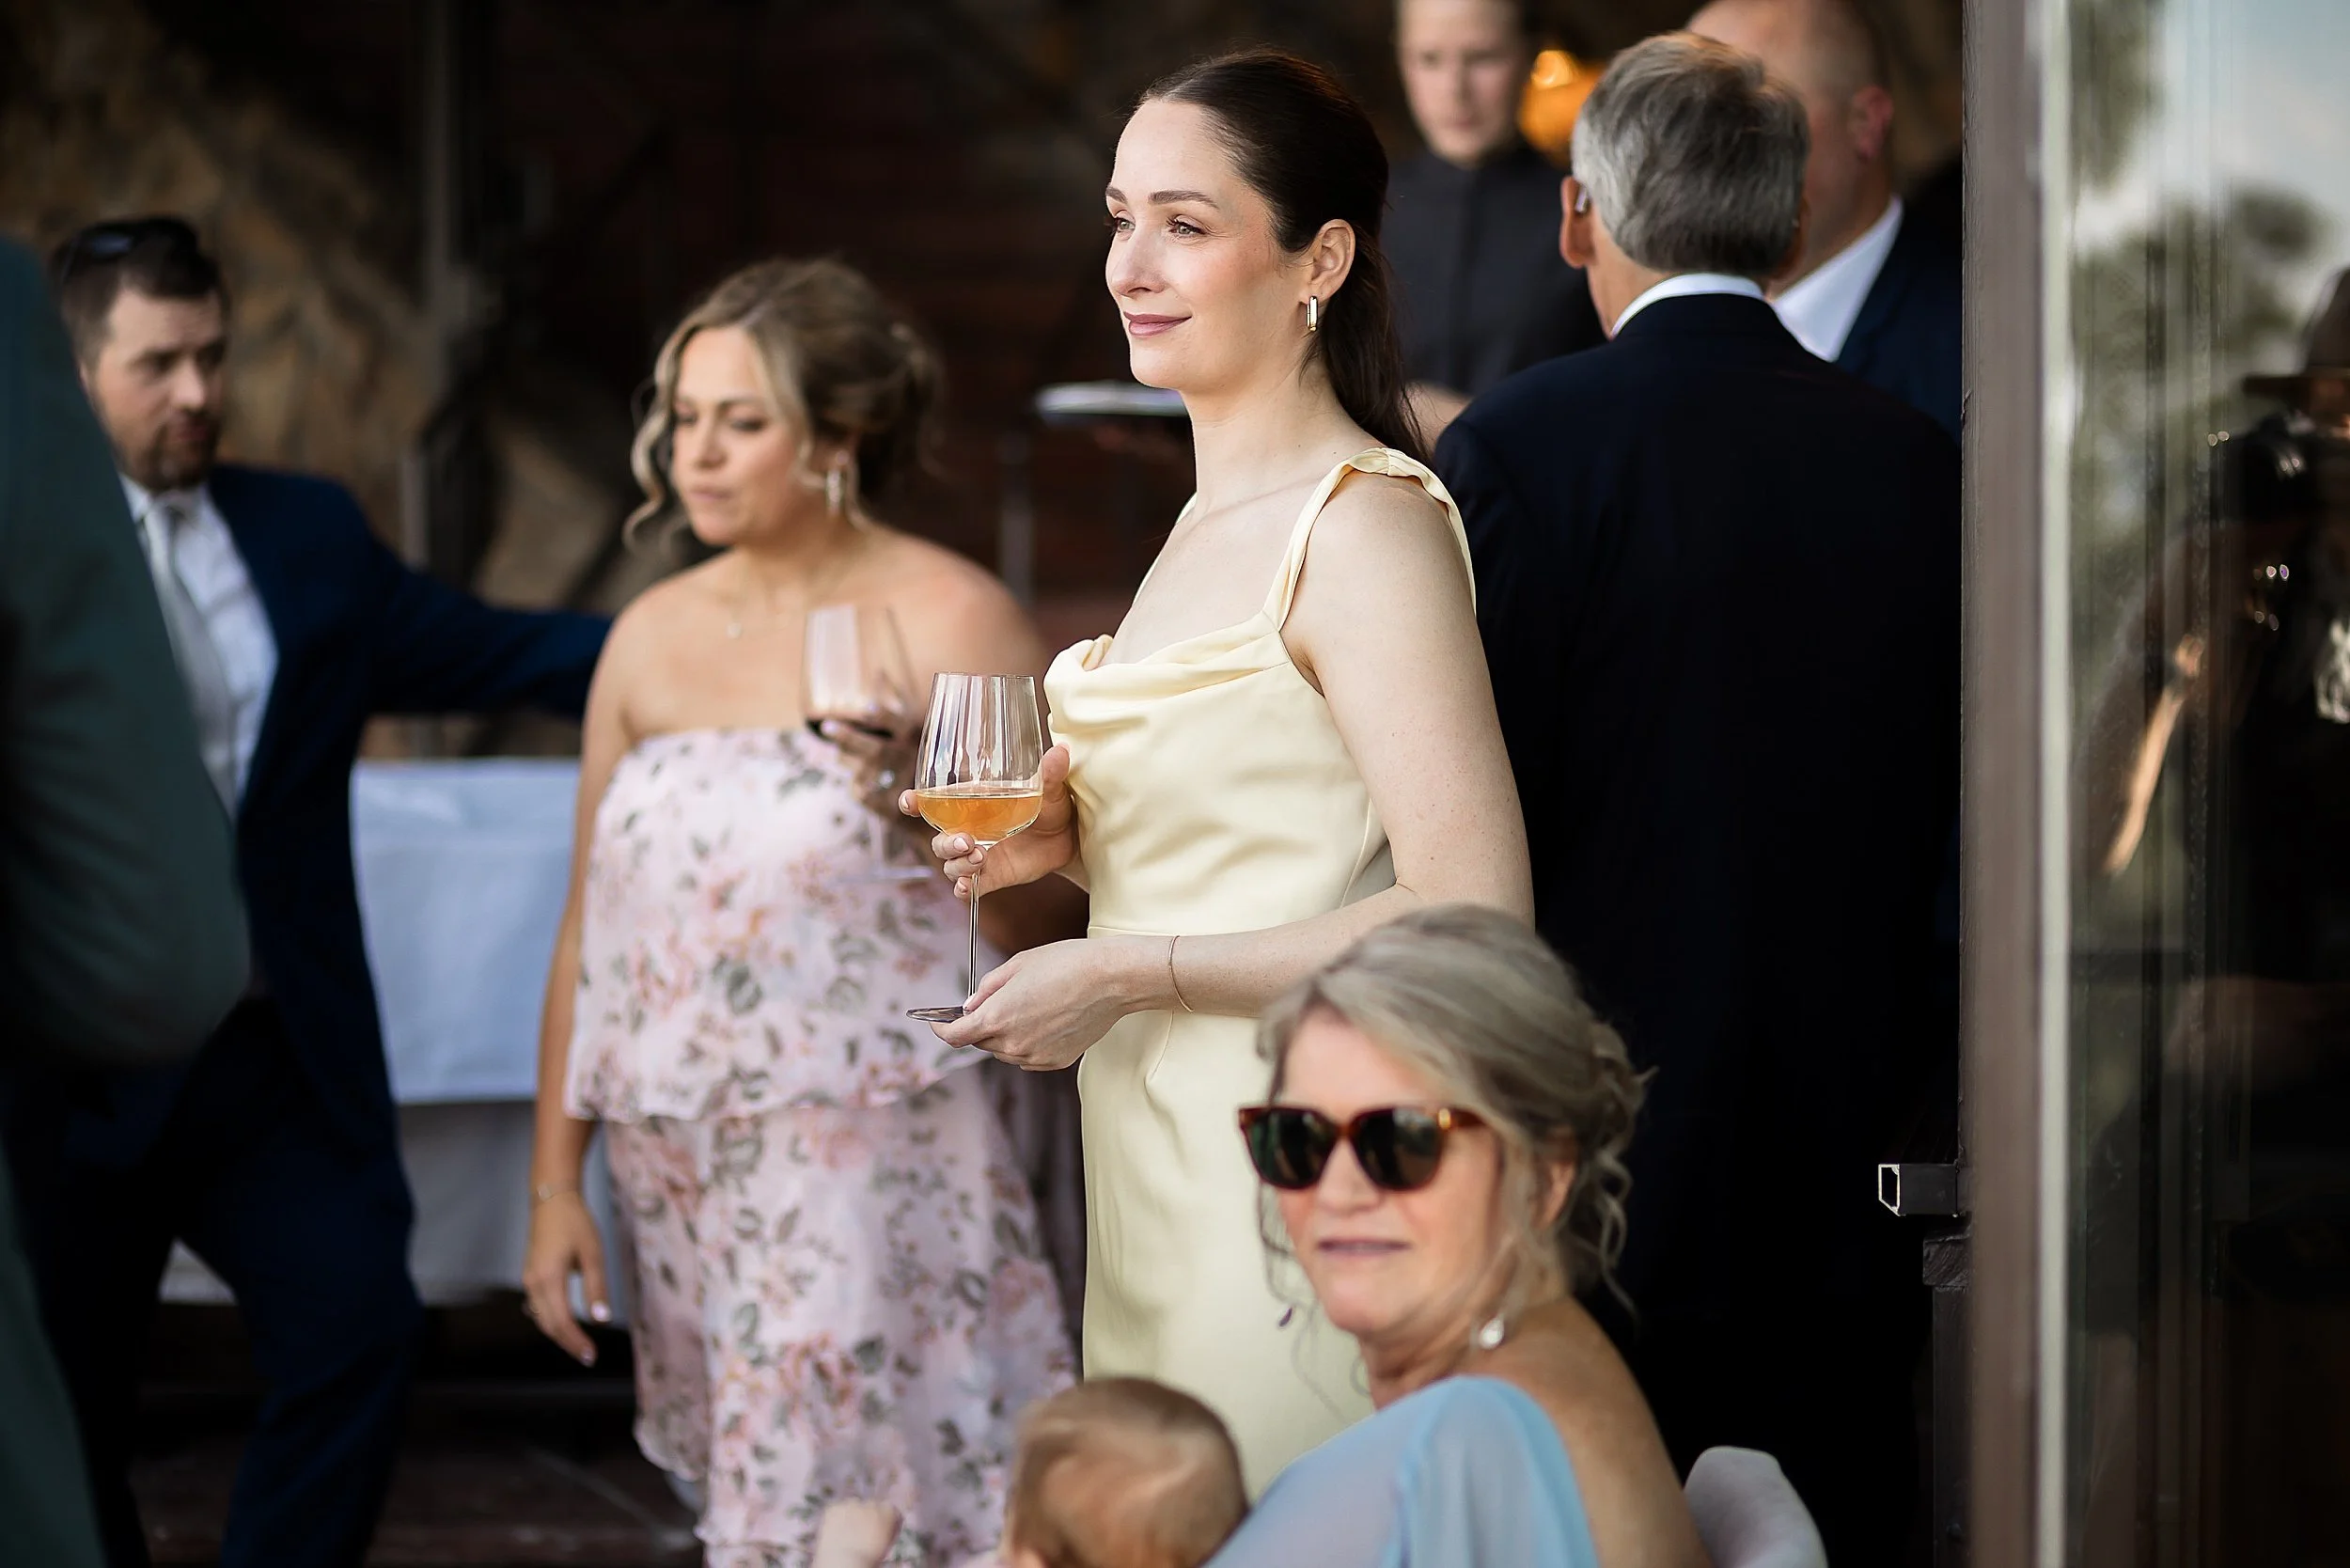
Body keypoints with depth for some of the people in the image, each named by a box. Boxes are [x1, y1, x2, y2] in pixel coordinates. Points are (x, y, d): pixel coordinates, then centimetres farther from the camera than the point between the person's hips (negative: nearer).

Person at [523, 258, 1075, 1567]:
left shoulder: (952, 623, -5)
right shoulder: (654, 637, 9)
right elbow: (591, 933, 13)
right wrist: (556, 1182, 11)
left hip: (875, 1177, -4)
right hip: (681, 1185, 5)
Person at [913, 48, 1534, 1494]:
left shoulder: (1367, 524, -15)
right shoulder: (1217, 517, 13)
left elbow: (1470, 918, -21)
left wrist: (1127, 973, -18)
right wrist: (1071, 836, 5)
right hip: (1160, 1172, 9)